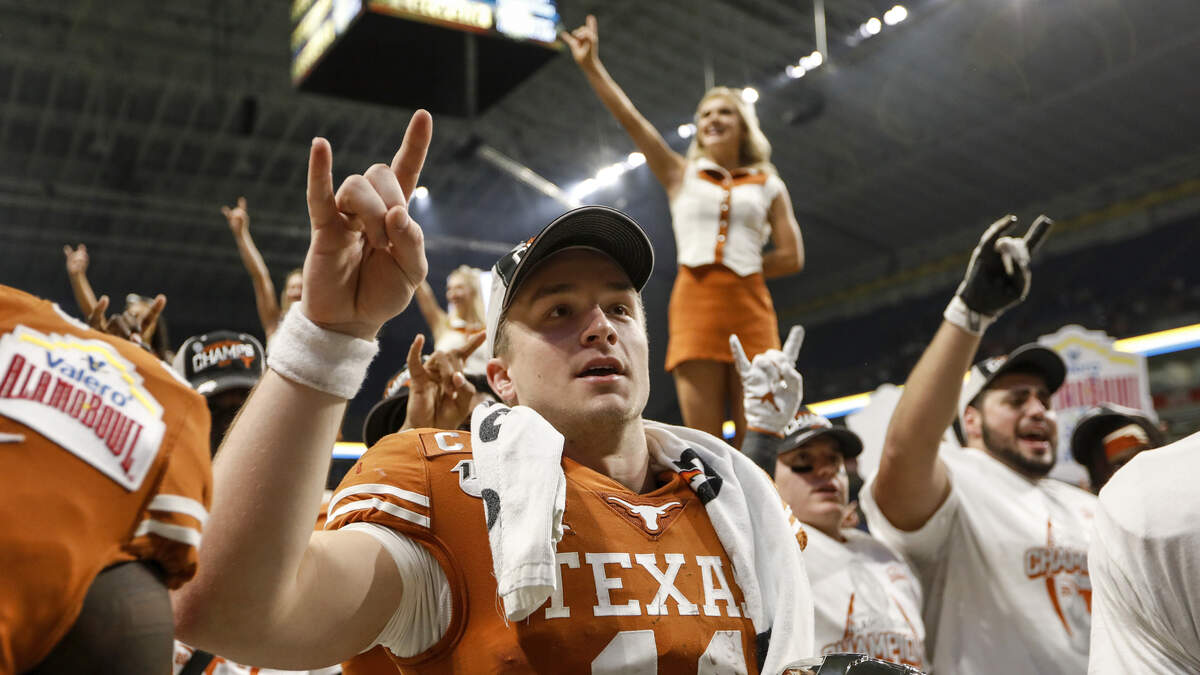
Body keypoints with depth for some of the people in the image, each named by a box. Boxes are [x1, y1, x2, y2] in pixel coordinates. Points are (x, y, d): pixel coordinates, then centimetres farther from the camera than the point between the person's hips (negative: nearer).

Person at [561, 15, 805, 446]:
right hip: (694, 303, 0)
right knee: (703, 442, -5)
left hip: (750, 308, 0)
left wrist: (738, 267, 5)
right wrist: (592, 66, 2)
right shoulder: (680, 175, 15)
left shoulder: (768, 185, 15)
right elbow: (629, 119, 8)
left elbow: (792, 257, 9)